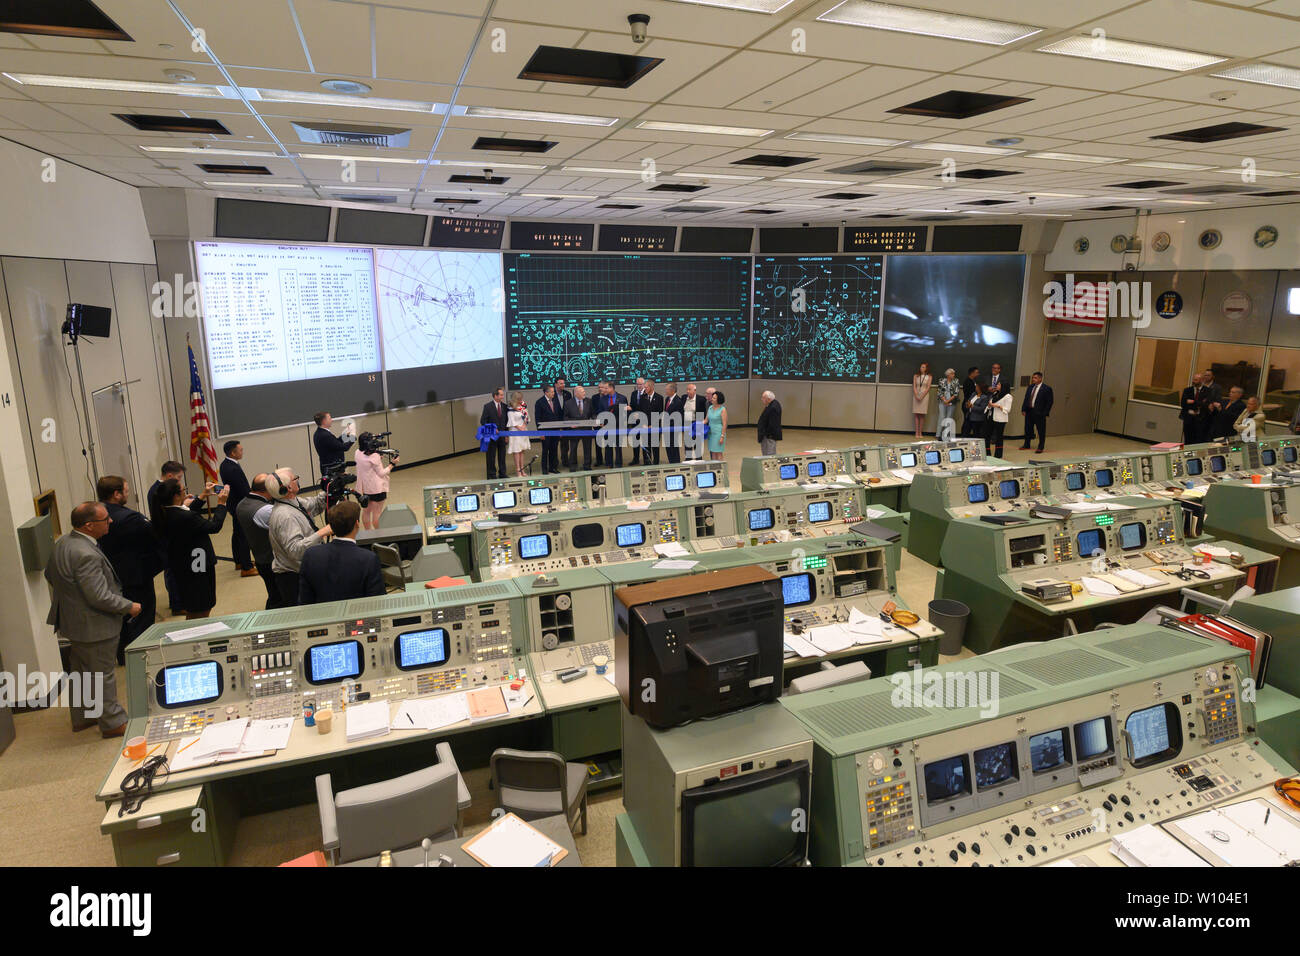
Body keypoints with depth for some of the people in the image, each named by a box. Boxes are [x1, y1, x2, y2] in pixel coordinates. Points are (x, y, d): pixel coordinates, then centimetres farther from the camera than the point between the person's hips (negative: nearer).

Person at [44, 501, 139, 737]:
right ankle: (113, 722, 20)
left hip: (71, 620, 10)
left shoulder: (62, 543, 0)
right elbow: (100, 597, -30)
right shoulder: (86, 555, -32)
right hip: (94, 627, -10)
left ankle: (81, 717, 40)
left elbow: (50, 575, 16)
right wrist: (130, 607, -17)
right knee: (103, 675, 5)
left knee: (81, 671, 24)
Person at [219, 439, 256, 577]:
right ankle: (246, 568, -1)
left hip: (233, 503, 11)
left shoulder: (224, 465, 5)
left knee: (237, 533, 21)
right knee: (244, 536, -5)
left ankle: (239, 561, 35)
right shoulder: (234, 469, -27)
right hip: (240, 506, -10)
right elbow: (243, 490, -24)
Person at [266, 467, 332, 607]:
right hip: (293, 578, -10)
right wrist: (321, 533, -35)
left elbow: (314, 504, 22)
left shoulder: (294, 501, 4)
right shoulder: (284, 516, -26)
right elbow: (295, 550, -34)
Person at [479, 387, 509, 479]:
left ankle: (502, 473, 19)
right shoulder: (488, 406, -7)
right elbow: (482, 421, -8)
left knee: (502, 455, 10)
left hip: (502, 434, 4)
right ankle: (491, 475, 11)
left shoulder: (504, 406, 6)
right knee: (491, 456, 3)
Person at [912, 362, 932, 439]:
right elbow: (914, 386, 3)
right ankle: (917, 432, -2)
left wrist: (922, 396, -12)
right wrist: (916, 396, -11)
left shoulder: (929, 376, 5)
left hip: (924, 395, -1)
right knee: (916, 414, -2)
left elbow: (928, 387, -2)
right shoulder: (916, 376, 9)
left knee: (922, 415, -1)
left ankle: (920, 432, 3)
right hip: (916, 395, 1)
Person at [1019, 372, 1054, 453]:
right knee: (1028, 429, 14)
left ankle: (1040, 447, 12)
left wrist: (1045, 413, -13)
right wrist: (1023, 409, 6)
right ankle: (1026, 445, 28)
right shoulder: (1030, 387, 11)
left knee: (1041, 431, 2)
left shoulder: (1047, 388, -6)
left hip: (1039, 413, -6)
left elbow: (1049, 402, -7)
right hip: (1029, 411, 6)